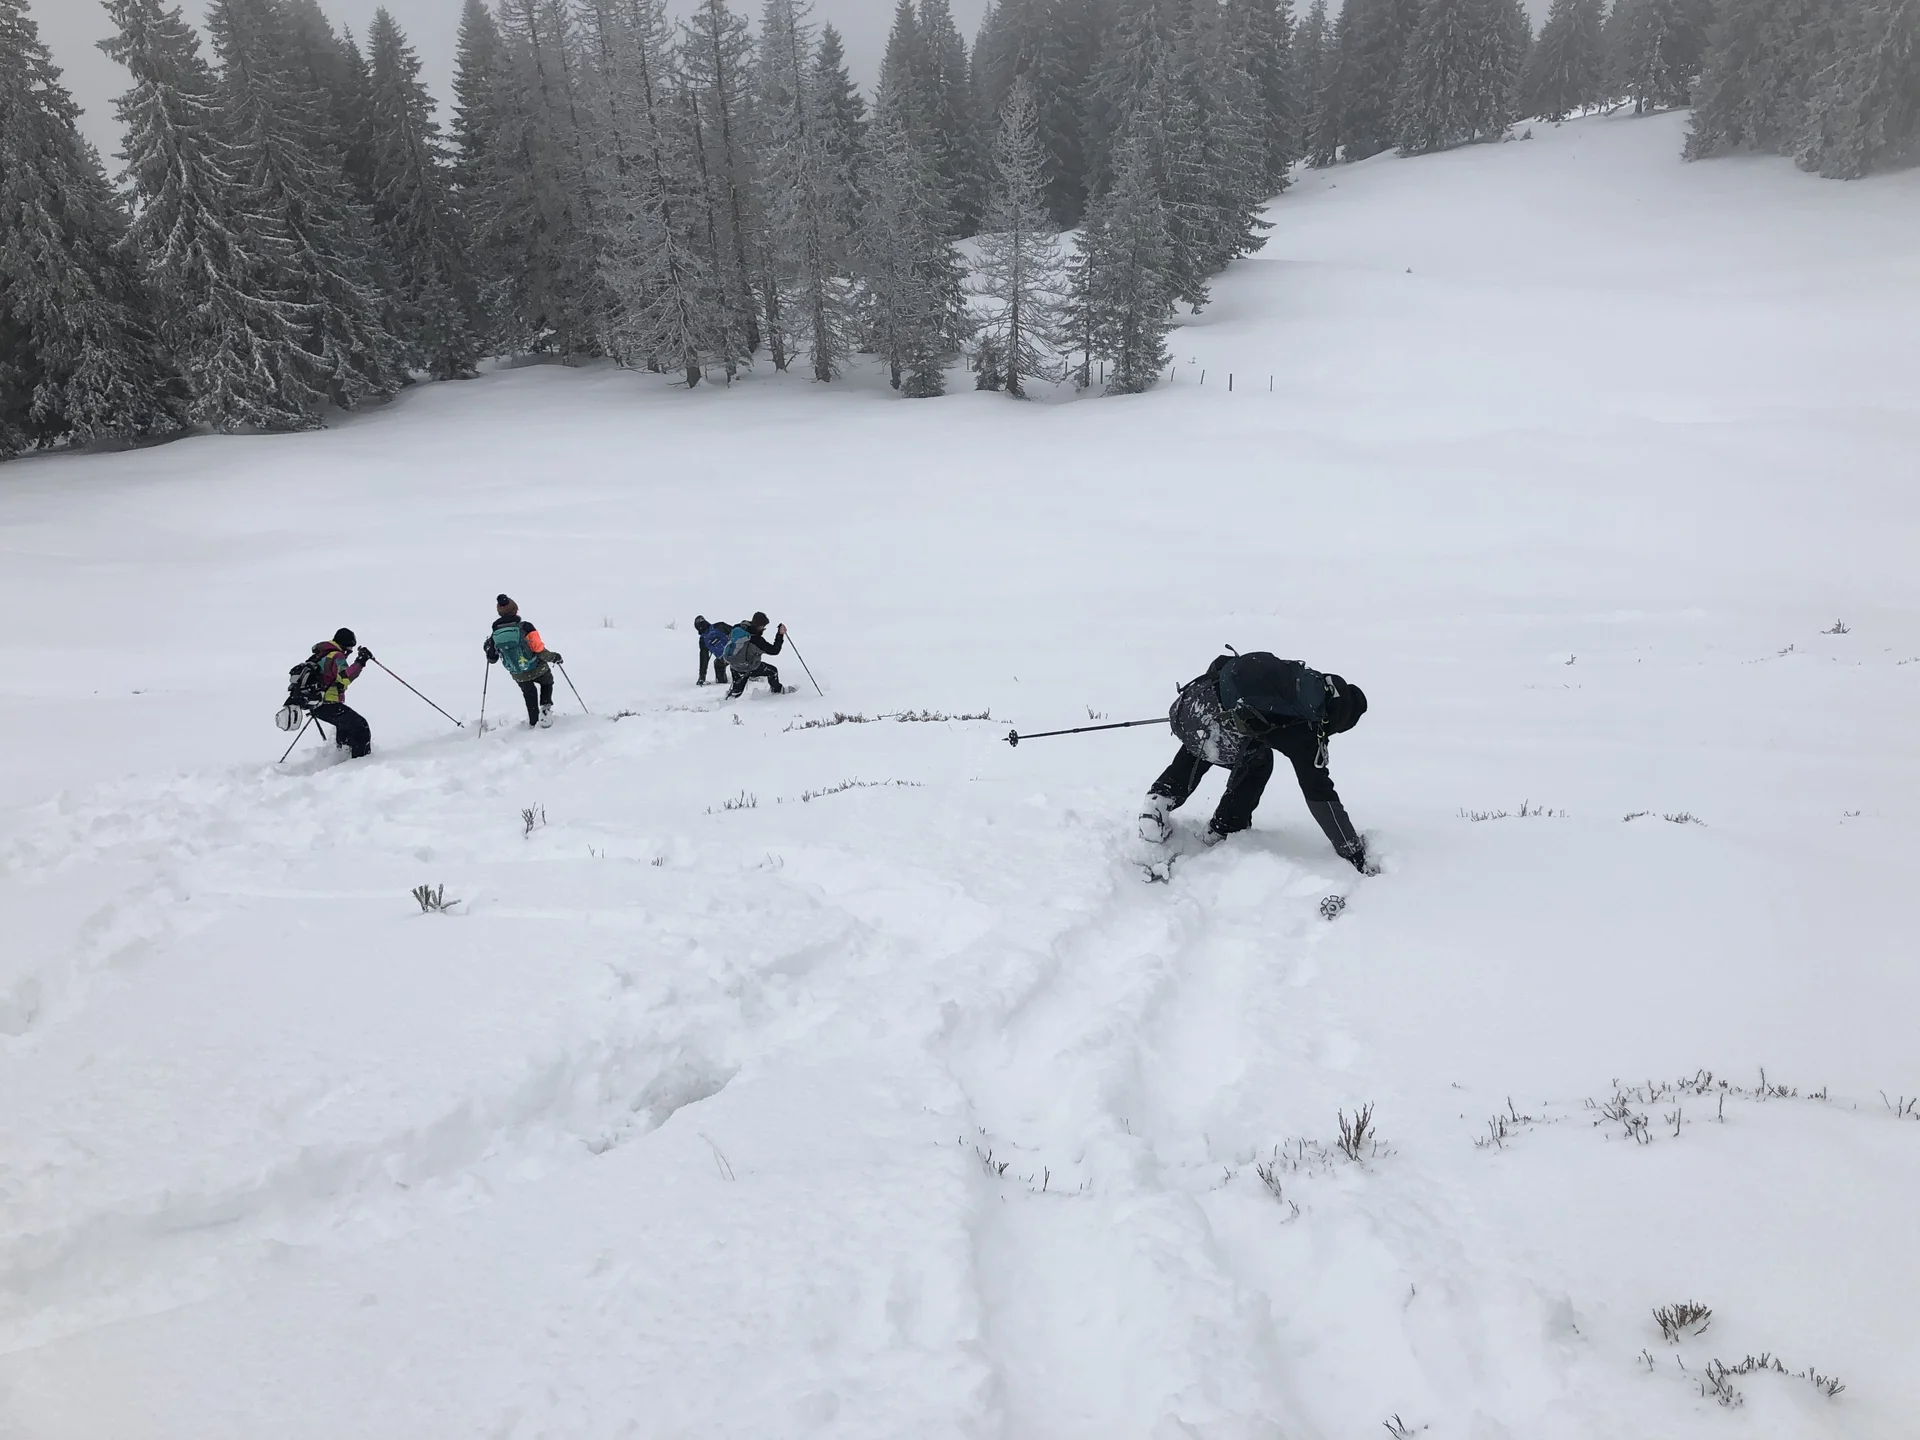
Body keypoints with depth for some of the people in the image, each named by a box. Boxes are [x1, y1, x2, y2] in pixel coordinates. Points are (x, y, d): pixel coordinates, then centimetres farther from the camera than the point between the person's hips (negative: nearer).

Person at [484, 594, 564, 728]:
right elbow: (540, 651, -23)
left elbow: (492, 659, 1)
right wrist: (554, 657, -5)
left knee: (529, 695, 28)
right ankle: (545, 708, 8)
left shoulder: (495, 635, -10)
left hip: (519, 676, 3)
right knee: (547, 682, 28)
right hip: (538, 670, -3)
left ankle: (533, 722, 37)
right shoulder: (525, 627, -22)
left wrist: (488, 649, 22)